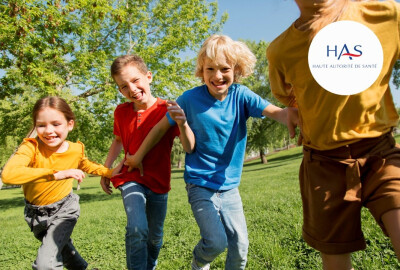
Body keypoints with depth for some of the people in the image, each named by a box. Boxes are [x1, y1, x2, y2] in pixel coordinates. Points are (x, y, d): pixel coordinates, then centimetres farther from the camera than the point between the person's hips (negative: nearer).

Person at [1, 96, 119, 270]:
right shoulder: (31, 147, -26)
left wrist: (111, 172, 0)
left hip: (64, 209, -1)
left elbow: (85, 165, 10)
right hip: (35, 213, 1)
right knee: (62, 249, 23)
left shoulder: (76, 150, -15)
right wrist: (56, 174, -51)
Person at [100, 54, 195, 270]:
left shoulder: (166, 110, -16)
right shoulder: (121, 112, -5)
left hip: (158, 182, 0)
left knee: (155, 237, 15)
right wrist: (105, 169, 11)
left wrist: (182, 123, -45)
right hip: (131, 178, 1)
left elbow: (189, 148, -26)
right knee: (137, 230, -24)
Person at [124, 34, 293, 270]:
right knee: (216, 241, -12)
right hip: (200, 185, -2)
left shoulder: (241, 96, -7)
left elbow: (275, 112, -23)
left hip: (230, 186, 3)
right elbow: (161, 127, 0)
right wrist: (138, 156, 9)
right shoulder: (191, 98, -10)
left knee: (240, 244, 3)